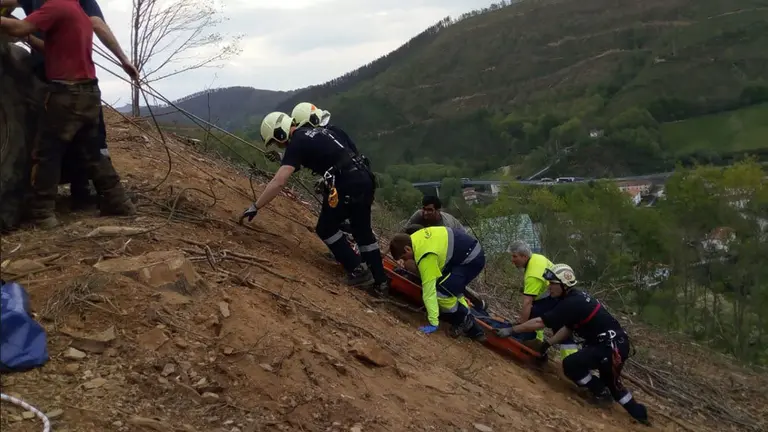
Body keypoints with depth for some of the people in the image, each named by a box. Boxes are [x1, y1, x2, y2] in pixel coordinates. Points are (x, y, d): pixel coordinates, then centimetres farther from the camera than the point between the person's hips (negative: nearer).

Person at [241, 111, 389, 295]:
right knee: (363, 230, 19)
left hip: (347, 184, -9)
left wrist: (254, 207, -10)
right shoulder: (316, 131, 20)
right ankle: (381, 282, 22)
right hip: (364, 177, 9)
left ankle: (358, 271, 11)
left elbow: (278, 182, -14)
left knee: (326, 229, 10)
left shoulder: (296, 144, -5)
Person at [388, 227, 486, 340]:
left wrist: (433, 323, -25)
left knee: (440, 292, -17)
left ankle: (471, 329, 0)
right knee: (452, 290, 20)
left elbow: (428, 289, -27)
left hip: (472, 260, -10)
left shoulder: (426, 257, -27)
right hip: (471, 248, 10)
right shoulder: (415, 237, -1)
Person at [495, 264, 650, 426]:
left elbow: (540, 322, -23)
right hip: (614, 342, 10)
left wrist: (511, 330, -18)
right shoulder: (576, 297, 8)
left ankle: (601, 392, 6)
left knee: (571, 364, -15)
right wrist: (548, 343, 10)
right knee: (611, 382, 24)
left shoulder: (571, 303, -23)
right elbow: (568, 328, 17)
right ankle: (638, 412, 40)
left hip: (613, 346, -10)